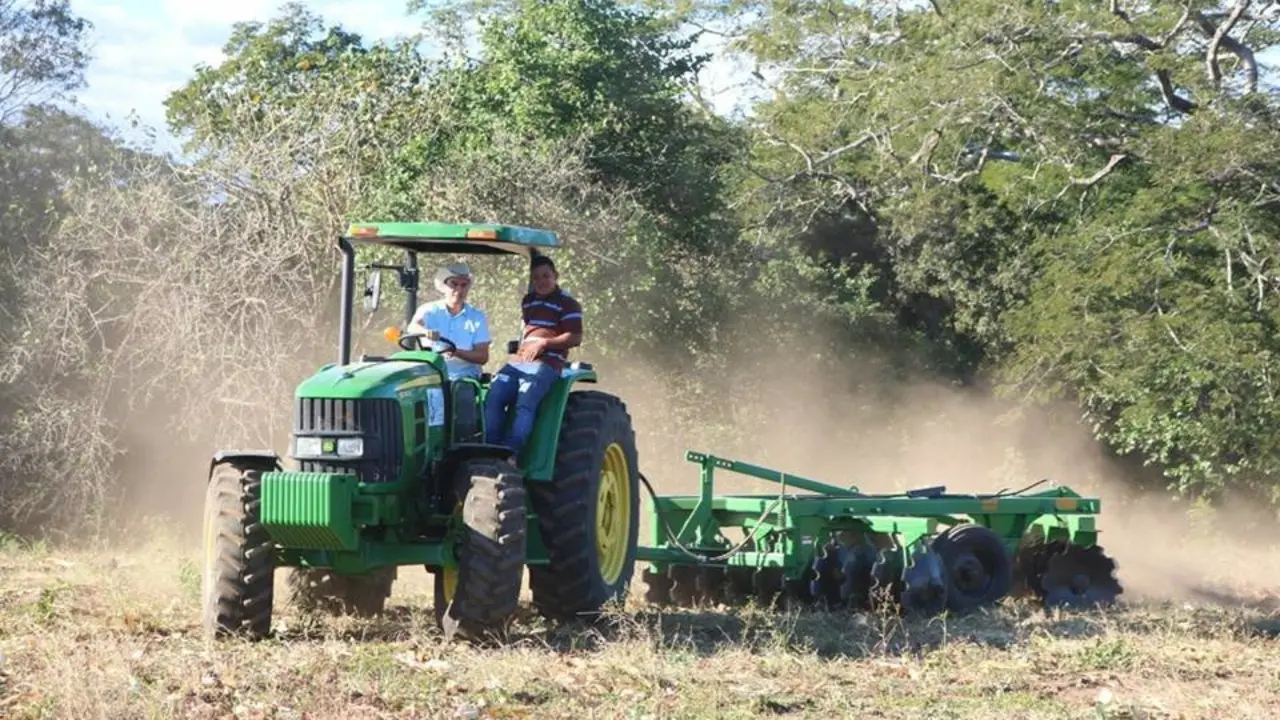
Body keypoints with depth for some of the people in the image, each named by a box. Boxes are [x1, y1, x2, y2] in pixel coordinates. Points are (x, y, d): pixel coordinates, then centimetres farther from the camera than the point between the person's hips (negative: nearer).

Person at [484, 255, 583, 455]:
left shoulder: (567, 303, 3)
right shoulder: (527, 302, 26)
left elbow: (575, 338, -6)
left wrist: (544, 343, -13)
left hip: (546, 364, -7)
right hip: (518, 361, 7)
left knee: (524, 404, -28)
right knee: (492, 398, -17)